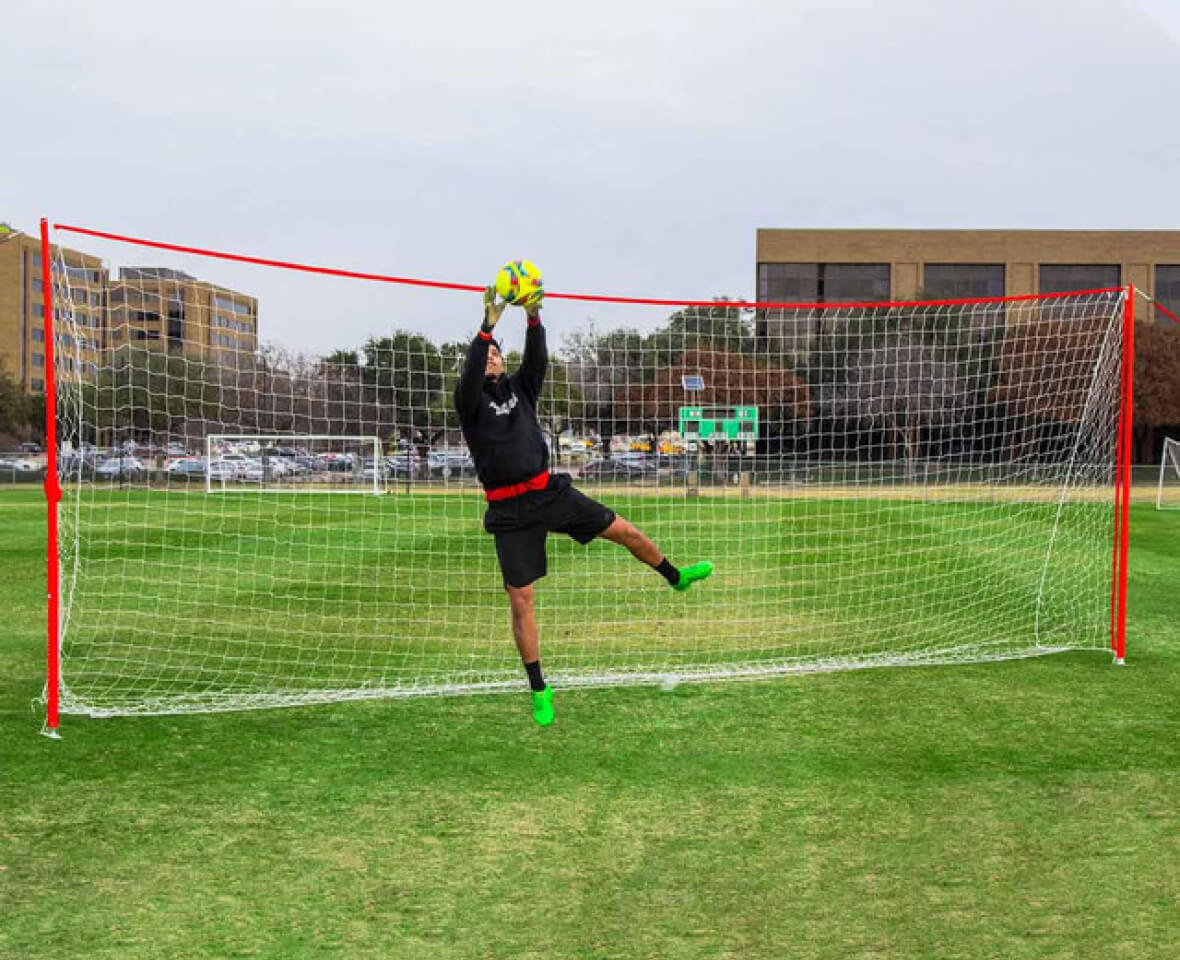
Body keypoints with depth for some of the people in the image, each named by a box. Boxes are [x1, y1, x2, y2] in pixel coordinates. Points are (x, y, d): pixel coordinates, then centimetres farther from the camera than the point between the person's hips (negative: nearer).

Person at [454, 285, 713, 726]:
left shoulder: (520, 387, 10)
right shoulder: (470, 399, 0)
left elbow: (537, 359, -8)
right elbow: (469, 375, -22)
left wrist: (534, 319, -25)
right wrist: (487, 326, -32)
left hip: (550, 491, 4)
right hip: (510, 511, -3)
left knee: (625, 531, 8)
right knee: (520, 602, -3)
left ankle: (676, 577, 36)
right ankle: (539, 690, 9)